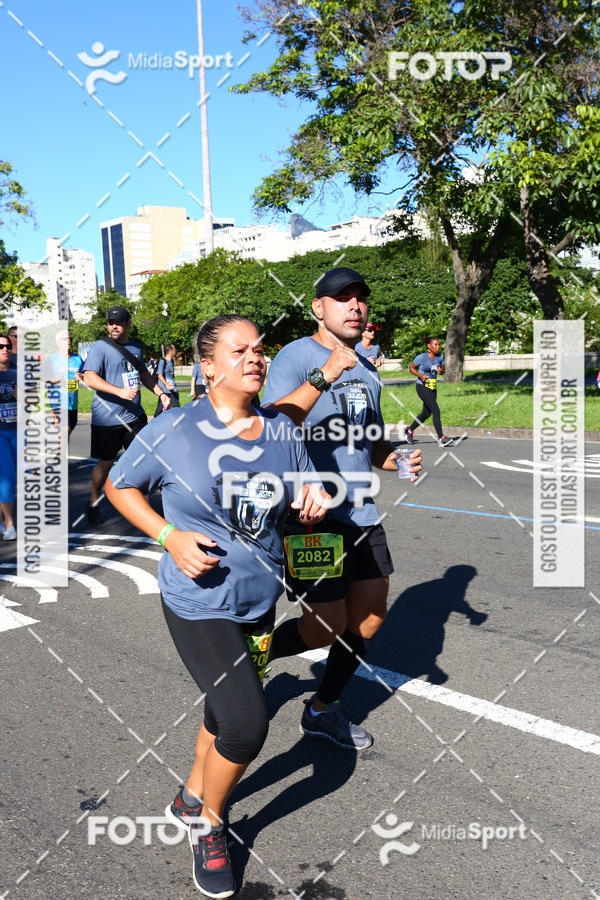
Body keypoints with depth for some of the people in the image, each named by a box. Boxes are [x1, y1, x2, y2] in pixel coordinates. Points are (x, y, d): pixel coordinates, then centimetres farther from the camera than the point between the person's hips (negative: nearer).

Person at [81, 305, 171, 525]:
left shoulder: (135, 347, 11)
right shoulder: (100, 347, -10)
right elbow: (89, 377, -21)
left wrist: (161, 393, 17)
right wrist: (120, 391, -30)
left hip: (134, 415, 6)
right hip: (107, 419, -6)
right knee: (105, 463, 5)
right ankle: (93, 503, 25)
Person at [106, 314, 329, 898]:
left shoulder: (282, 432, -2)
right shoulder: (173, 430, -14)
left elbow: (302, 501, 10)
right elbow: (119, 486, -2)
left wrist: (314, 500, -15)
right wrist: (170, 537, -16)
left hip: (260, 600, 6)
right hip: (199, 603, -5)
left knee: (227, 709, 21)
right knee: (247, 723, -13)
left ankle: (191, 801, 48)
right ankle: (208, 824, 16)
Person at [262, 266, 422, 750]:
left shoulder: (366, 370, 16)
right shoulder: (296, 356, -10)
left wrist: (396, 460, 6)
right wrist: (324, 377, -34)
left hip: (362, 513, 8)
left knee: (369, 618, 10)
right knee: (326, 627, -5)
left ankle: (323, 709, 29)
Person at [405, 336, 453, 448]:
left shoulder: (440, 357, 4)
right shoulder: (422, 357, -11)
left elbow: (442, 370, 16)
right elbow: (411, 368, -1)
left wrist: (440, 371, -8)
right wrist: (420, 375, -17)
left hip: (433, 388, 7)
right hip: (422, 387, -7)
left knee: (426, 413, 13)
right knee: (435, 410, -18)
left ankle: (410, 430, 36)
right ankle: (441, 438, -19)